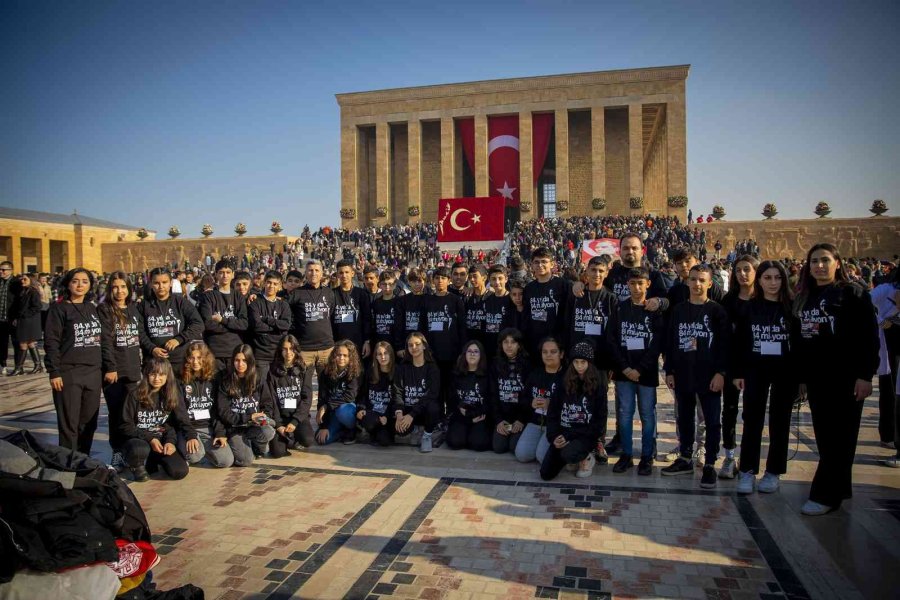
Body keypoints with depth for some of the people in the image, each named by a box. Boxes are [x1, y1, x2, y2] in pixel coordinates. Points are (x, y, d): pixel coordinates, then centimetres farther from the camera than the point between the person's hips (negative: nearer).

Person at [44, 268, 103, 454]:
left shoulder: (92, 308, 13)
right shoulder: (59, 308, -2)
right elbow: (51, 342, -7)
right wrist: (54, 372, -13)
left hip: (93, 373, 5)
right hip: (68, 373, -5)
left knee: (89, 422, 9)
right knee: (69, 424, 0)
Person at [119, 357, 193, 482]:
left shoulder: (172, 395, 2)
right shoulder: (135, 395, -6)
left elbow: (175, 422, 2)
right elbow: (125, 425, -5)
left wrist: (170, 441, -16)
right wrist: (149, 439, -16)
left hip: (162, 442, 2)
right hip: (138, 440, -2)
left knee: (180, 471, -22)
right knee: (140, 449, -40)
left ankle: (154, 460, 11)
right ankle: (137, 466, -2)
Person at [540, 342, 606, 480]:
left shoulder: (598, 388, -4)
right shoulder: (563, 385, 4)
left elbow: (599, 421, -7)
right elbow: (552, 414, 5)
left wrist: (569, 435, -15)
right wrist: (554, 437, -13)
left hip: (585, 436, -3)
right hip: (562, 434, 4)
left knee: (567, 454, -36)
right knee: (546, 474, -7)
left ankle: (586, 458, 1)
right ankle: (572, 456, 21)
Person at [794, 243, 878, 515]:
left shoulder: (853, 293, -3)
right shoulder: (804, 298, 13)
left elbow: (868, 336, -9)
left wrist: (865, 375, -15)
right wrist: (800, 376, 12)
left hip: (845, 377, -6)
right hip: (816, 377, 6)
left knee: (838, 437, -1)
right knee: (824, 435, 10)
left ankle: (825, 495, 3)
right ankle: (840, 488, 23)